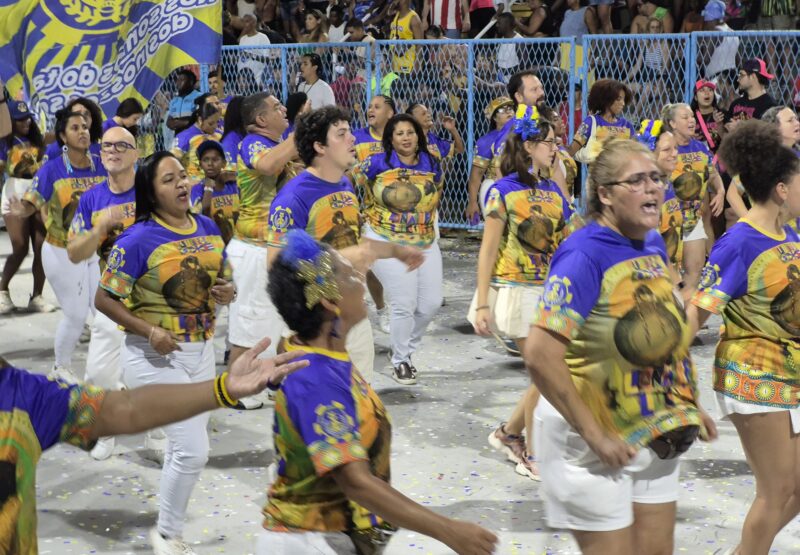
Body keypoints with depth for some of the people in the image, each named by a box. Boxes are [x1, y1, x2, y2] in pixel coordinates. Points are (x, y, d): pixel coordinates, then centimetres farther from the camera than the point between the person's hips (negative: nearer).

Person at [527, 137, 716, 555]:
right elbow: (540, 355, -28)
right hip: (594, 440, -7)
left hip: (655, 434, 8)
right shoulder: (584, 255, -21)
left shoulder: (654, 245, 3)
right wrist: (594, 435, -24)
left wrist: (689, 406, 11)